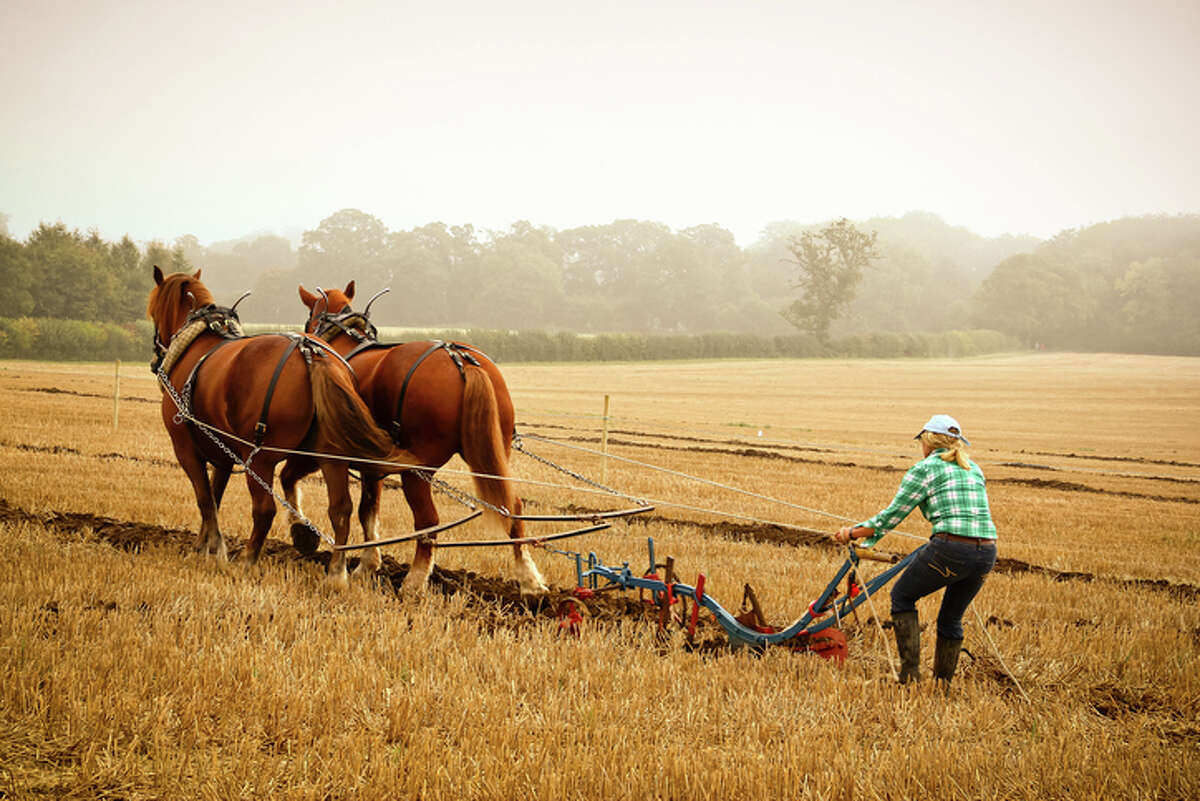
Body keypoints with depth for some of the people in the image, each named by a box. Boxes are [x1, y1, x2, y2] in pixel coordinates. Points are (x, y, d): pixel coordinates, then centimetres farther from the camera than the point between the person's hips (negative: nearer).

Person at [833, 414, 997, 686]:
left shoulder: (924, 469, 4)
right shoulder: (974, 470, 22)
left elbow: (890, 517, 3)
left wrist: (852, 533, 15)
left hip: (950, 551, -6)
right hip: (987, 554, 6)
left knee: (902, 596, 16)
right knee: (951, 619, 24)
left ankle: (909, 674, 8)